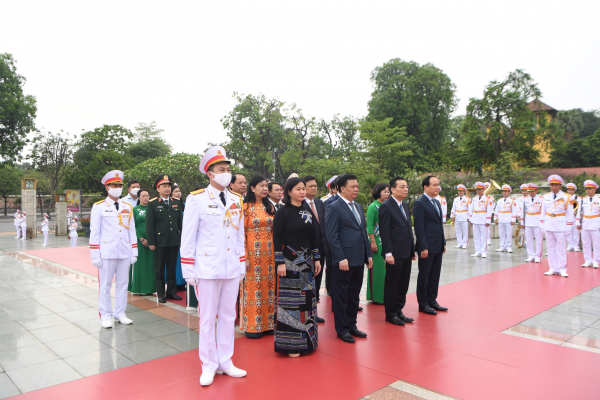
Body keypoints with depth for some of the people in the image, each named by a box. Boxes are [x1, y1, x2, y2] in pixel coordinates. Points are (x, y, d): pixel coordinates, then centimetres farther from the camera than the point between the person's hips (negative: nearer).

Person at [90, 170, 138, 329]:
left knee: (123, 284, 9)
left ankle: (120, 314, 21)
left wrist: (134, 253, 8)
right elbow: (94, 232, -1)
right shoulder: (99, 207, 0)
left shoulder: (128, 207, 10)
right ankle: (105, 316, 16)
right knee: (105, 285, 4)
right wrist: (95, 255, -5)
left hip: (125, 253, 3)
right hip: (107, 252, -3)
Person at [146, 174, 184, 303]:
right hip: (160, 241, -3)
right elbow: (149, 224, -5)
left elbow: (180, 221, 11)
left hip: (174, 241, 3)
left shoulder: (177, 203, 10)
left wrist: (181, 238, 6)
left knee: (172, 268, 11)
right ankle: (160, 294, 15)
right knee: (159, 269, 6)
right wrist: (151, 242, -9)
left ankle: (172, 291, 21)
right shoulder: (152, 203, -2)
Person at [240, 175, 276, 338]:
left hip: (269, 253, 5)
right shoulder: (246, 207, -4)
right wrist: (244, 257, -13)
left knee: (268, 284, 8)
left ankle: (267, 322, 20)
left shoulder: (270, 207, 11)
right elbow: (241, 232, -8)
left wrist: (277, 252, 7)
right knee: (253, 285, 0)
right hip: (253, 253, -5)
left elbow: (275, 230, 13)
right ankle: (252, 326, 12)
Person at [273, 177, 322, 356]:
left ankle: (306, 340, 23)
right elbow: (276, 238, -10)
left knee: (307, 300, 10)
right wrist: (280, 263, -15)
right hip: (289, 262, -6)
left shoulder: (307, 211, 10)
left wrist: (317, 259, 11)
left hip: (306, 262, 6)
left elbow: (312, 237, 14)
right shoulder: (282, 212, -7)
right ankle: (290, 344, 9)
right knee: (290, 302, -2)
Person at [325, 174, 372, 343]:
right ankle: (342, 329, 16)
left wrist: (369, 254, 12)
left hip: (359, 259, 8)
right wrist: (341, 259, -19)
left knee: (354, 294, 15)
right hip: (344, 261, -7)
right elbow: (332, 236, -14)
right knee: (341, 296, 5)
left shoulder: (358, 207, 15)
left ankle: (351, 325, 28)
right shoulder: (334, 208, -10)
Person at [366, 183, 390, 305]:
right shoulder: (373, 207, -8)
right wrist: (373, 242, -16)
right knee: (377, 267, -1)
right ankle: (376, 296, 8)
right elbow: (369, 226, -11)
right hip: (377, 240, -6)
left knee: (387, 266, 8)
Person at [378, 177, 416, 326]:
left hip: (407, 253, 8)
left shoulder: (405, 206, 15)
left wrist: (412, 250, 16)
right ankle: (390, 314, 16)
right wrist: (388, 253, -19)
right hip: (395, 254, -8)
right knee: (392, 285, 4)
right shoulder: (386, 207, -11)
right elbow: (384, 232, -15)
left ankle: (399, 311, 26)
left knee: (403, 284, 14)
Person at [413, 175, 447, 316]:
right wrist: (423, 247, -18)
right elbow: (419, 227, -16)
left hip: (438, 247, 8)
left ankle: (432, 300, 26)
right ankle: (423, 303, 14)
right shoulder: (419, 204, -12)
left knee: (435, 275, 14)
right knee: (424, 275, 3)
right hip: (427, 247, -8)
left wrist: (443, 242, 15)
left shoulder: (437, 203, 15)